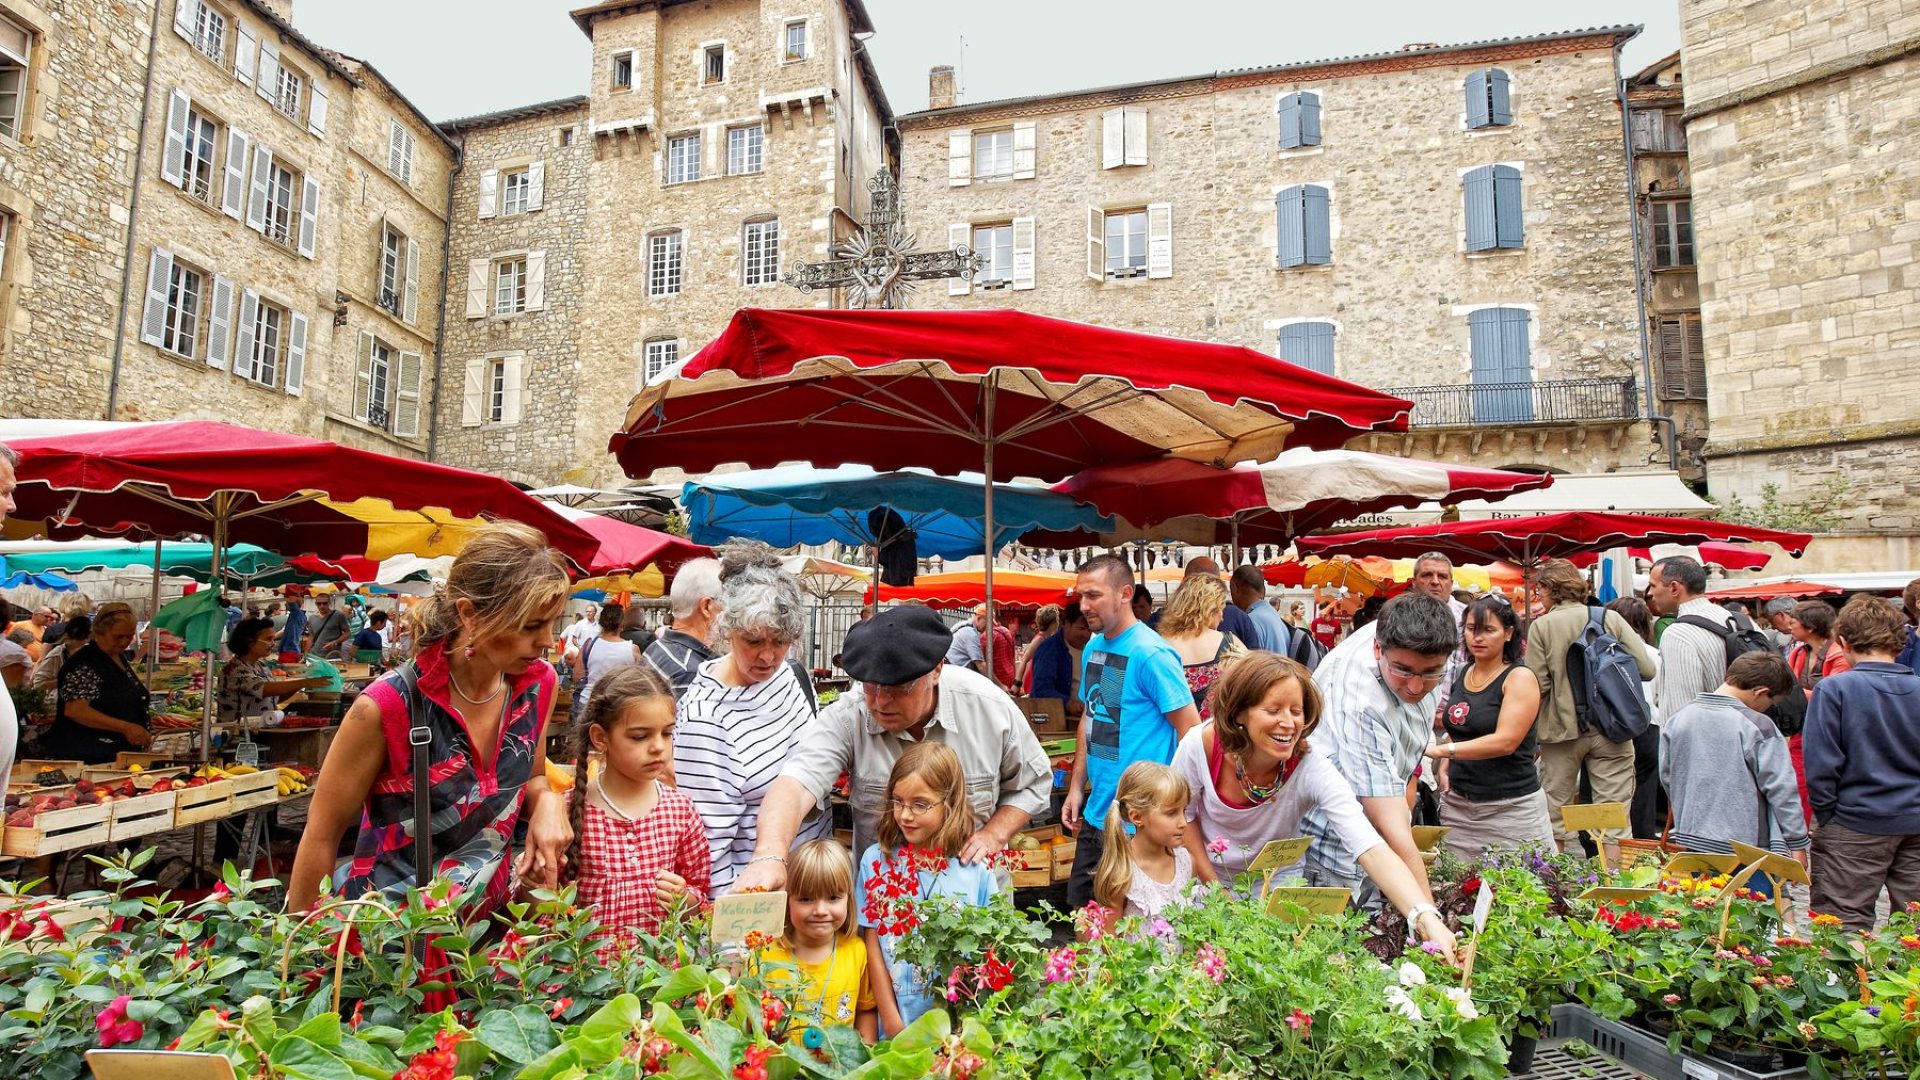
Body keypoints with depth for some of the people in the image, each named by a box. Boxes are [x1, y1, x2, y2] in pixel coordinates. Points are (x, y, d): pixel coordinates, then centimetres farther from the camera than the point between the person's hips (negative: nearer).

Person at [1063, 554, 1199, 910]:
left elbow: (1192, 730, -16)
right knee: (1078, 910, 18)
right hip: (1095, 814, 8)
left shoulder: (1150, 653, -17)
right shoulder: (1093, 647, 8)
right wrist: (1076, 788, 14)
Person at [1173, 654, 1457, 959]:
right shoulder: (1200, 745, -27)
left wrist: (1429, 920, -51)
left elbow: (1373, 851, -38)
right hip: (1207, 879, 0)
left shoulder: (1312, 771, -29)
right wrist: (1211, 883, -10)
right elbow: (1182, 814, -9)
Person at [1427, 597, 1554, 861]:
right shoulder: (1463, 674, 9)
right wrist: (1444, 767, 6)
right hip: (1458, 803, 5)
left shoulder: (1520, 678, -9)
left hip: (1511, 807, -5)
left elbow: (1506, 741, -20)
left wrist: (1441, 750, -24)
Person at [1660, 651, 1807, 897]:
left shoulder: (1676, 721, 1)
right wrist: (1797, 843, -2)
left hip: (1692, 841, 5)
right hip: (1749, 849, -5)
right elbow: (1782, 789, -11)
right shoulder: (1757, 727, -14)